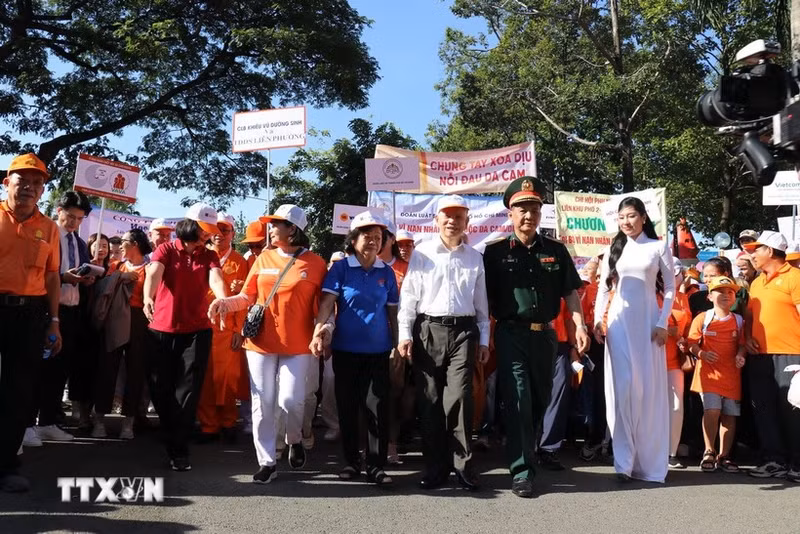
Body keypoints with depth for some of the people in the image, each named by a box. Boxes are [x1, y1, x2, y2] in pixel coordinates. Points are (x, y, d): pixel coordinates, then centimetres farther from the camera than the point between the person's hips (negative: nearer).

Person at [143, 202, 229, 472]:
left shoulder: (209, 256, 5)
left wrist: (222, 299, -38)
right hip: (162, 330, 0)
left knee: (187, 390, -2)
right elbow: (153, 273, -19)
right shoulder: (166, 249, 0)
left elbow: (215, 278, -15)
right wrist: (148, 298, -41)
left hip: (197, 331, 1)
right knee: (160, 388, 8)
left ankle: (178, 449, 6)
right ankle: (172, 437, 34)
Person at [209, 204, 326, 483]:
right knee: (262, 403, 4)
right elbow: (248, 297, 8)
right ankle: (267, 462, 16)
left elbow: (322, 305, -1)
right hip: (261, 341, 3)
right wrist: (226, 302, -10)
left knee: (291, 400, -7)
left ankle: (295, 441, 26)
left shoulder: (315, 263, -2)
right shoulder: (264, 258, 7)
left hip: (297, 345, -3)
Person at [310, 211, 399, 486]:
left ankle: (376, 466, 8)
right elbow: (327, 302, -12)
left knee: (378, 407, -2)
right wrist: (320, 329, -28)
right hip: (346, 349, -1)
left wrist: (398, 345, 10)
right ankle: (351, 461, 22)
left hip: (378, 350, 1)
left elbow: (392, 312, 10)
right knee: (347, 406, 8)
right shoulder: (340, 268, -2)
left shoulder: (386, 272, 5)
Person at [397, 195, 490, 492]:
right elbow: (409, 295, 3)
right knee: (429, 401, 2)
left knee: (459, 398, -7)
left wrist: (484, 339, 10)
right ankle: (435, 467, 12)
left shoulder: (475, 257, 11)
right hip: (428, 330, 0)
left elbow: (481, 303, 14)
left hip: (463, 331, 1)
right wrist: (405, 335, -4)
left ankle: (463, 465, 4)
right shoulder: (421, 253, 5)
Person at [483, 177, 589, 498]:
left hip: (545, 334, 4)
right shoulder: (496, 252, -1)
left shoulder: (556, 251, 8)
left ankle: (525, 454, 34)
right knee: (518, 400, -7)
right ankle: (522, 472, -2)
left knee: (540, 400, 14)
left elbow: (570, 292, 10)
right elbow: (487, 298, 0)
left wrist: (579, 326, -2)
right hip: (511, 335, -4)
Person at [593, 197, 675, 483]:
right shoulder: (614, 249, 11)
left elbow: (670, 289, 3)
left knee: (650, 390, 0)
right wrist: (597, 320, 0)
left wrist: (662, 323, -6)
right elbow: (603, 288, 11)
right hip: (618, 322, 2)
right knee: (622, 389, -3)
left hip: (648, 321, -1)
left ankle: (650, 461, 11)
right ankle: (624, 461, 2)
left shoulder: (659, 247, 5)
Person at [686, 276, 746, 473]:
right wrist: (702, 353, -21)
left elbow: (742, 344, 9)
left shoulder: (739, 321, 7)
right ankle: (709, 452, 2)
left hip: (731, 374, 3)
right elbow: (692, 344, -2)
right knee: (712, 411, -15)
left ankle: (724, 456, 18)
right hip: (709, 371, -3)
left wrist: (740, 356, -12)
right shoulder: (702, 319, -1)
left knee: (730, 415, 6)